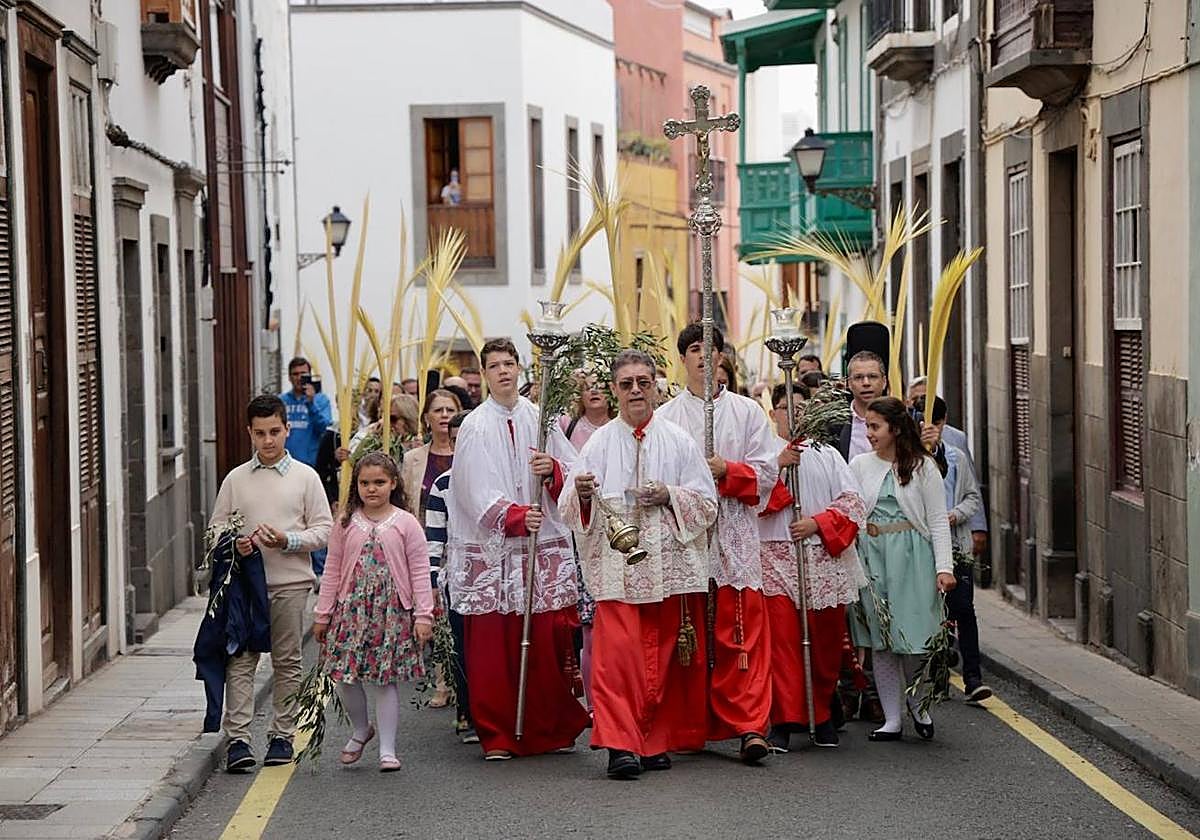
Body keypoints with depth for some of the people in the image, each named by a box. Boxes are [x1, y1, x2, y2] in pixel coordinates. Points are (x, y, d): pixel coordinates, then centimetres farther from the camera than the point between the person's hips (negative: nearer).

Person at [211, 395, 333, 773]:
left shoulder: (305, 477, 5)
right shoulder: (235, 479, 8)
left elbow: (324, 529, 3)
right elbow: (216, 528, 11)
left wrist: (288, 540, -13)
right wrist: (234, 544, -10)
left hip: (290, 582, 0)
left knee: (287, 661, 5)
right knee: (240, 659, -6)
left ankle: (281, 735, 14)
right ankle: (238, 739, -8)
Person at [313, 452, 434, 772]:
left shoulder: (405, 523, -2)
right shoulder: (346, 524, 5)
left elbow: (419, 572, -1)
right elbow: (332, 571, 9)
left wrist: (423, 615, -6)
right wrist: (322, 614, 8)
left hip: (392, 611, -2)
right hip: (351, 610, 2)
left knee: (385, 679, 1)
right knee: (343, 676, 1)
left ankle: (387, 748, 10)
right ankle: (361, 729, 28)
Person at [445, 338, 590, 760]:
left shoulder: (541, 420, 10)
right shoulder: (475, 427, 2)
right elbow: (476, 491, -6)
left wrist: (552, 470, -12)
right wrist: (516, 516, -20)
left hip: (545, 545, 2)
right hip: (491, 548, -2)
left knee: (547, 640, 0)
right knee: (492, 642, -2)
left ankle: (552, 728, 12)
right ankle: (497, 736, 5)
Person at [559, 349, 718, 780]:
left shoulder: (678, 441, 9)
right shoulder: (599, 442, 7)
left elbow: (706, 503, 7)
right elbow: (571, 508, 2)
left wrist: (669, 495, -10)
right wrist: (582, 493, -20)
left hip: (668, 563, 1)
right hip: (616, 563, -1)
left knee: (662, 656, 4)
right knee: (617, 652, -12)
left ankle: (656, 741, 14)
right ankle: (620, 745, -14)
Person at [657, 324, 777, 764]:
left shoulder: (748, 411, 11)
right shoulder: (665, 417, 10)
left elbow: (766, 474, 5)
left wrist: (727, 471, -10)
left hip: (735, 534, 0)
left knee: (743, 633, -7)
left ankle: (750, 726, -9)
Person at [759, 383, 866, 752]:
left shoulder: (827, 454, 16)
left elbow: (852, 501, 7)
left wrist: (817, 523, -7)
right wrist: (778, 466, -15)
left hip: (824, 558, 2)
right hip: (776, 558, -2)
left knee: (825, 642, 5)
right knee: (782, 637, -11)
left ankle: (822, 715, 18)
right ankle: (784, 721, -10)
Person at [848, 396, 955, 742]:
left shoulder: (922, 467, 1)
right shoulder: (859, 466, 7)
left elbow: (938, 520, 1)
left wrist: (944, 567, -7)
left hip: (911, 556, -2)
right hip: (871, 555, 3)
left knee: (911, 636, -5)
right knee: (880, 641, 3)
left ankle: (918, 706, 20)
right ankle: (891, 719, 9)